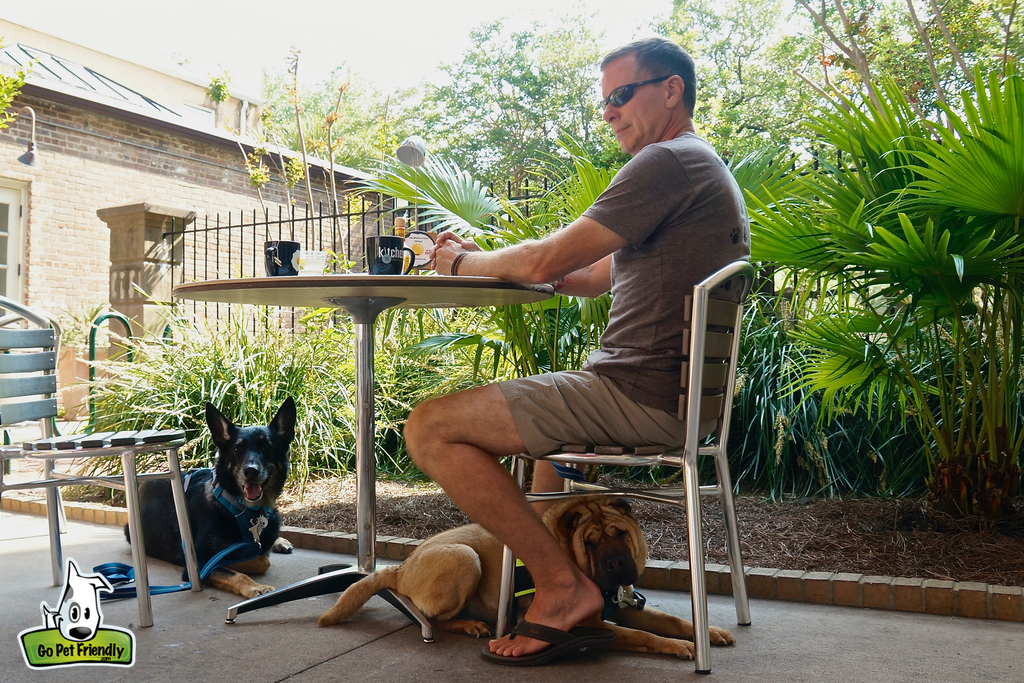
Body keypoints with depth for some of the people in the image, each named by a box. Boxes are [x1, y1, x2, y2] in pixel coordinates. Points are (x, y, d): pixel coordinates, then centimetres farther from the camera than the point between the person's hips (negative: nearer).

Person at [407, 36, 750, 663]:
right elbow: (592, 278, 23)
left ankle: (563, 585, -9)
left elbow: (546, 262, -15)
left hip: (643, 396, -11)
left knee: (431, 428, -13)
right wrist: (485, 258, 17)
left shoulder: (667, 161, -12)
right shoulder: (706, 170, 23)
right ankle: (570, 567, 30)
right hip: (675, 394, 11)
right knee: (538, 398, 38)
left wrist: (463, 264, 4)